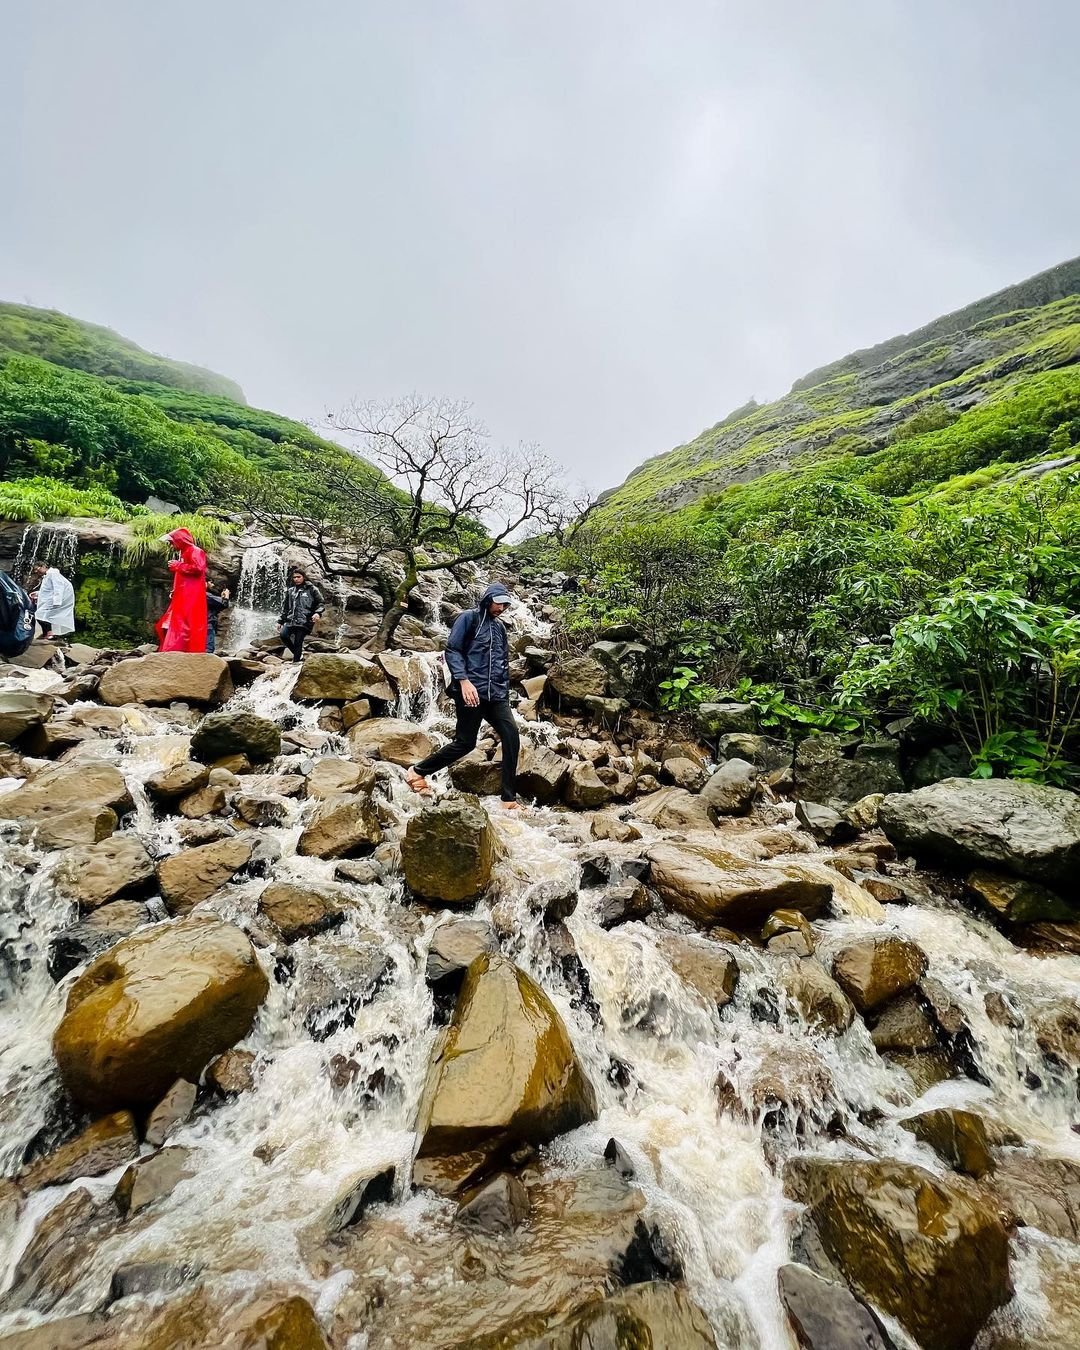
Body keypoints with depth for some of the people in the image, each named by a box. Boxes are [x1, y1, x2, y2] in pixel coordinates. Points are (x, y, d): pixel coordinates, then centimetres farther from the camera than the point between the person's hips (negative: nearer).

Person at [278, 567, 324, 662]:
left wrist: (317, 613, -14)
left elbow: (320, 602, 4)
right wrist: (280, 621, 17)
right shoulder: (290, 590, 18)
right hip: (291, 620, 4)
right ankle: (299, 654, 1)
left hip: (304, 621, -4)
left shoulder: (310, 589, 4)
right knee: (283, 635, -18)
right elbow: (285, 607, 20)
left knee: (298, 642, -10)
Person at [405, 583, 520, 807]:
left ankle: (509, 799, 0)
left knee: (511, 738, -6)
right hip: (471, 691, -6)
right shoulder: (468, 618, 1)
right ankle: (417, 771, 16)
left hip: (496, 694, 7)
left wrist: (505, 692, 19)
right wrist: (464, 681, -21)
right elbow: (452, 650, -9)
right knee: (465, 742, -4)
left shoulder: (500, 627, 22)